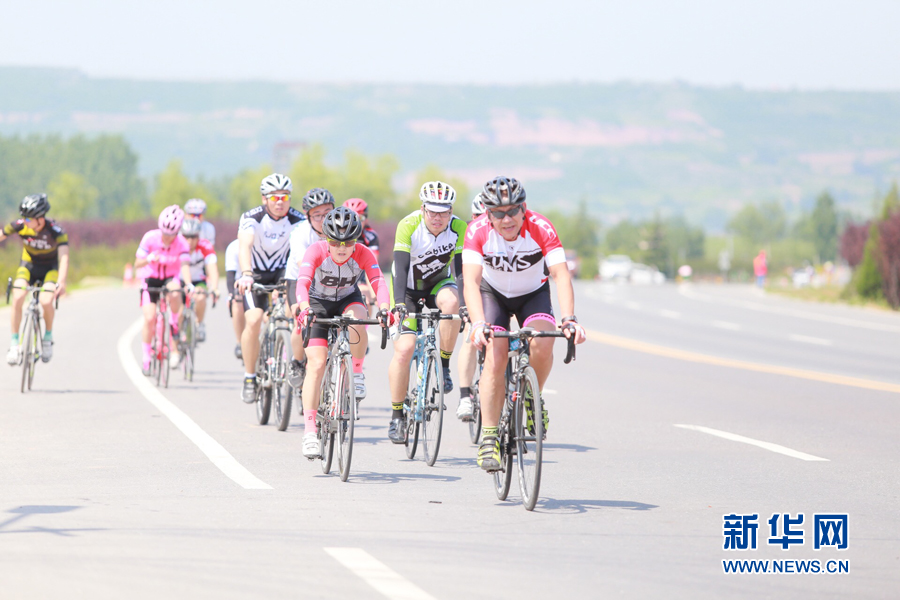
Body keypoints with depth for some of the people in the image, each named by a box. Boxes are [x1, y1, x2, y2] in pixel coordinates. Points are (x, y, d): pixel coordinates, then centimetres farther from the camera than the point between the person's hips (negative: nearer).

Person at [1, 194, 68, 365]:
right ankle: (14, 343, -10)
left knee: (46, 301, -26)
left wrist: (61, 282, -54)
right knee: (17, 299, -23)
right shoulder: (20, 226, -22)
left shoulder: (56, 230, -30)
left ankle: (48, 337, 2)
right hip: (28, 265, 2)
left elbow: (64, 257, -39)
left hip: (50, 268, -2)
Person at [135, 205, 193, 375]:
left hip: (171, 278, 0)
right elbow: (137, 263, -21)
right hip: (151, 279, 0)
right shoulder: (150, 238, -19)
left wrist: (188, 284, -49)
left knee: (174, 294, -37)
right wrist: (148, 259, -43)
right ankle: (146, 359, 3)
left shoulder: (182, 243, -19)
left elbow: (185, 265, -31)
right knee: (149, 318, -14)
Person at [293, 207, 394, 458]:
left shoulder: (363, 254, -24)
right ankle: (309, 430, -15)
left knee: (357, 319, -36)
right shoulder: (316, 252, -28)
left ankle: (357, 373, -10)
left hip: (348, 299, 1)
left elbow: (378, 282, -36)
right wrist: (304, 308, -60)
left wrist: (384, 309, -56)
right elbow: (303, 282, -41)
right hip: (319, 303, -1)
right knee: (316, 364, -16)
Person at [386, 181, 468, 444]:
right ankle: (397, 415, -1)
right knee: (404, 349, -16)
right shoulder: (409, 225, -24)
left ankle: (444, 366, -17)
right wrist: (399, 303, -43)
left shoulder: (459, 228, -20)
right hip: (408, 288, -1)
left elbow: (461, 270, -24)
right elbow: (401, 267, -30)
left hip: (438, 284, 1)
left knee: (450, 301, -35)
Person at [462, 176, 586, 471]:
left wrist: (569, 320, -50)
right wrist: (478, 324, -52)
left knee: (542, 342, -28)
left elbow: (561, 275, -35)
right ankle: (488, 438, -10)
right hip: (493, 293, 0)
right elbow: (471, 281, -36)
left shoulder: (540, 228, -29)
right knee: (495, 356, -19)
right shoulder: (478, 231, -28)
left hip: (533, 293, 0)